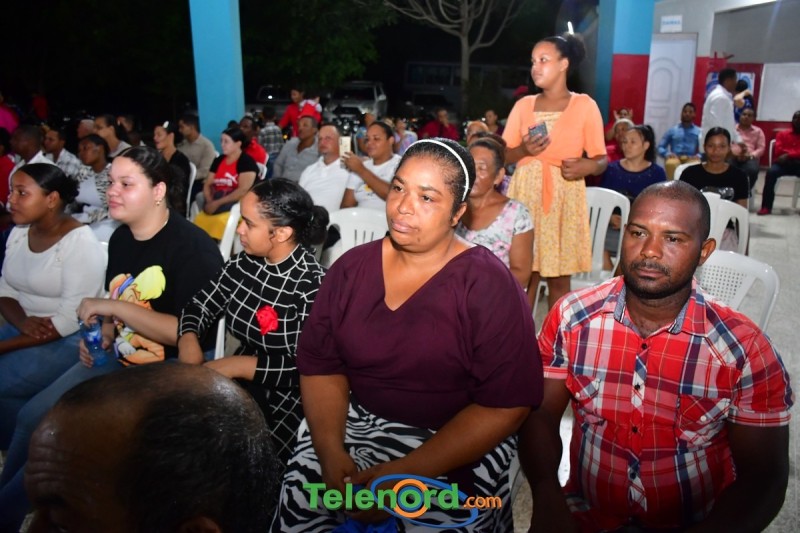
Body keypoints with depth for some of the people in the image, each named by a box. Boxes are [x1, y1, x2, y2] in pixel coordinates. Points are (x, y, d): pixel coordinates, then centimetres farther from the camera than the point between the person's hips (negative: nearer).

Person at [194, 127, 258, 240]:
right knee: (199, 219, -24)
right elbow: (207, 184, 13)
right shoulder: (218, 160, 15)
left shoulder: (247, 161, -5)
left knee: (220, 220, -34)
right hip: (217, 201, 6)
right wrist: (210, 202, -8)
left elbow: (243, 190, -15)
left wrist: (218, 203, -18)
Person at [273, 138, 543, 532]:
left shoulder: (488, 286, -11)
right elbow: (320, 364, 1)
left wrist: (406, 473, -20)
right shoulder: (351, 267, 2)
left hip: (456, 449, -2)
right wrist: (331, 451, -15)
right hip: (353, 424, 3)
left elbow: (506, 404, -14)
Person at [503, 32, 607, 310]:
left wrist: (587, 166, -22)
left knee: (559, 277, 3)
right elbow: (503, 156, 9)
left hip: (564, 197, -2)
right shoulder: (523, 105, 9)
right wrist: (523, 150, -11)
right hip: (526, 194, 2)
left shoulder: (584, 105, 1)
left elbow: (601, 159, 0)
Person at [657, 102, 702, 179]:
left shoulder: (699, 132, 20)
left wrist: (698, 155, -13)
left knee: (697, 165, -38)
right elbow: (660, 147, 15)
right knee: (671, 164, -39)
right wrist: (667, 154, -8)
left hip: (691, 159, 0)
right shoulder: (672, 130, 21)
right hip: (675, 158, 0)